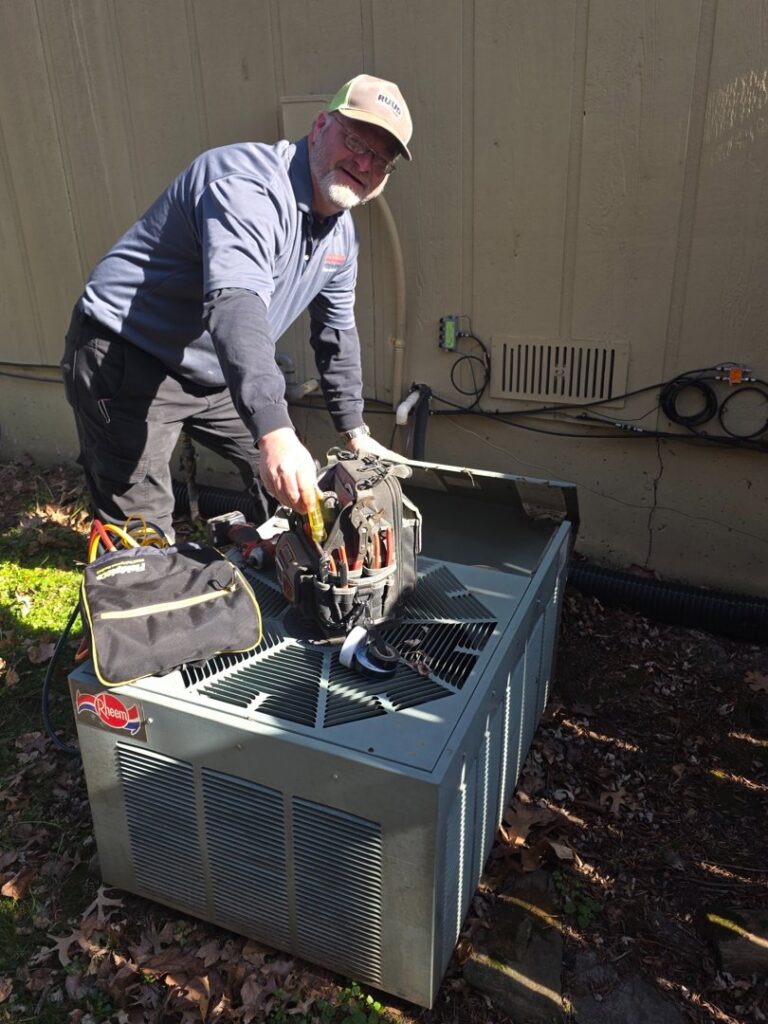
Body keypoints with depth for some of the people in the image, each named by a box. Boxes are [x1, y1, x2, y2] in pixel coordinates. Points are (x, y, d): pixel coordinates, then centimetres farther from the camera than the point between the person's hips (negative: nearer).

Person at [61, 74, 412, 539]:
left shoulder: (342, 234, 4)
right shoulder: (250, 184, -26)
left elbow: (337, 332, 14)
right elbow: (235, 306, -42)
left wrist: (356, 433, 16)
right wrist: (274, 433, -52)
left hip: (218, 375, 9)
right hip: (127, 362, -8)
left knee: (301, 491, 11)